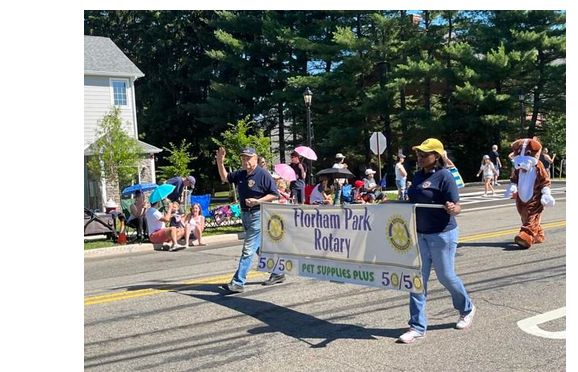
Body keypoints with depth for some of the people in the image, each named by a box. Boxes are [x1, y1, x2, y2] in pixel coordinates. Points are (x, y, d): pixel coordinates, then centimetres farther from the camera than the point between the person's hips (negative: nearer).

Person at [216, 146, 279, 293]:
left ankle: (238, 282, -10)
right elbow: (225, 178, 21)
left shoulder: (263, 175, -11)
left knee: (248, 249, -9)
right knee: (261, 247, 16)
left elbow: (274, 194, -10)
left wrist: (258, 201, -21)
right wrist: (220, 162, 7)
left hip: (258, 215, -8)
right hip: (245, 214, 8)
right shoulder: (240, 174, 8)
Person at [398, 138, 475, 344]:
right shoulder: (418, 176, 8)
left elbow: (456, 207, -16)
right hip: (420, 234, 7)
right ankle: (417, 326, 12)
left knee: (446, 276, 8)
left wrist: (452, 209, -36)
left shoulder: (444, 176, -14)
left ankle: (467, 309, 37)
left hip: (442, 234, -7)